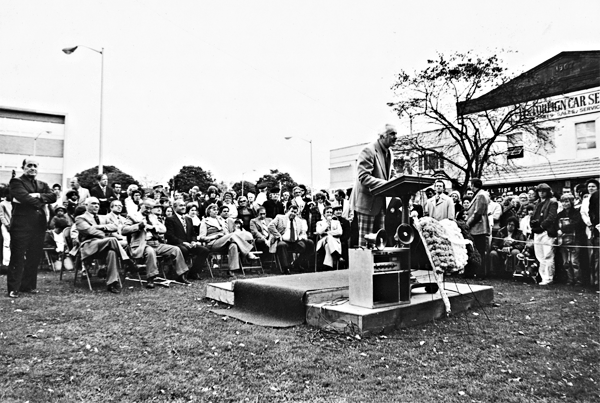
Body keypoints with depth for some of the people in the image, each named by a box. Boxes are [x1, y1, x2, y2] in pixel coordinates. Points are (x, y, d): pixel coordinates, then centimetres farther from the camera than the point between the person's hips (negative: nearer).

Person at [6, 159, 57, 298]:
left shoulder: (42, 184, 19)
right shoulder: (16, 182, 2)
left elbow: (53, 197, 2)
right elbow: (24, 197, -15)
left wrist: (38, 196, -12)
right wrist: (42, 204, -7)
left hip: (39, 223, 5)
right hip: (22, 223, -5)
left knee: (35, 256, 7)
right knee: (18, 256, -2)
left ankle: (28, 285, 16)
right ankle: (13, 288, 4)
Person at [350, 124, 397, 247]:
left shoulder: (390, 154, 12)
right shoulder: (368, 151, -15)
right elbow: (363, 178, -24)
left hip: (381, 202, 8)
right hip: (367, 201, -8)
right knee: (365, 240, -3)